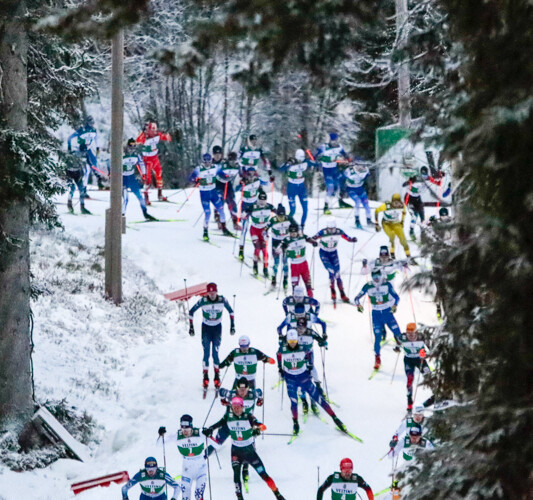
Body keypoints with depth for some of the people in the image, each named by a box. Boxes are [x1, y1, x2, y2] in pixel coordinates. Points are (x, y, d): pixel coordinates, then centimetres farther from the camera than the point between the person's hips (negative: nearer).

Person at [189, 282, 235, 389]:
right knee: (206, 353, -4)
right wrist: (191, 326, -5)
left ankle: (217, 376, 6)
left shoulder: (222, 300, -15)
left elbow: (231, 311, 3)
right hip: (206, 328, 0)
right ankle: (205, 377, 4)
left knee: (215, 353, -6)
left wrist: (232, 325, 1)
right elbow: (191, 312, -4)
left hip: (217, 328, 0)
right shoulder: (203, 301, -17)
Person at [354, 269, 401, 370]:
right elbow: (357, 298, -5)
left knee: (397, 333, -11)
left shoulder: (387, 285, -8)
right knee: (378, 337, -6)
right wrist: (358, 305, -27)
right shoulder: (368, 286, -8)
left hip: (388, 312, 0)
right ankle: (377, 359, 10)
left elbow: (396, 297, -5)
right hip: (376, 314, 0)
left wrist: (395, 305, -26)